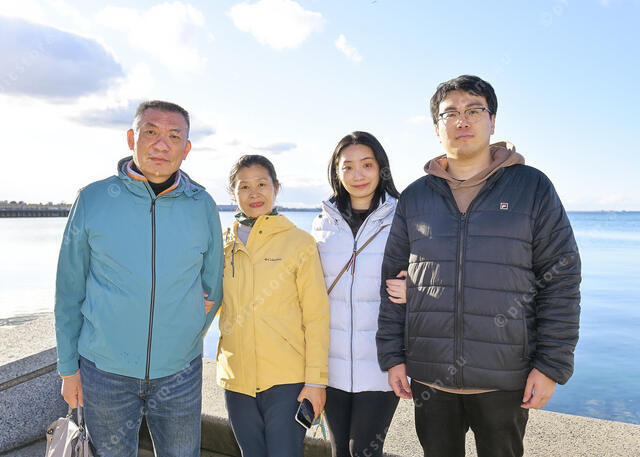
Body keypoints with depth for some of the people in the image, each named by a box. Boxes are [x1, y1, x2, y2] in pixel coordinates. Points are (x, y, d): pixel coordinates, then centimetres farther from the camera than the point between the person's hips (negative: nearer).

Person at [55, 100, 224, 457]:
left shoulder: (203, 206, -3)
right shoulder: (93, 200, -6)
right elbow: (70, 291, 1)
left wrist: (186, 338, 10)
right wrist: (68, 366, 3)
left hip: (179, 374, 1)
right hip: (104, 373, 0)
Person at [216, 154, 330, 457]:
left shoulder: (299, 242, -5)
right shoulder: (224, 244, 6)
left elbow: (316, 316, -5)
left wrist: (316, 380, -8)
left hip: (287, 380, -4)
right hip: (236, 379, 4)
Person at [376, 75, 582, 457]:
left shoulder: (532, 187, 0)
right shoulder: (414, 197, 5)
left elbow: (561, 279, -1)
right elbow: (393, 278, 6)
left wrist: (551, 365, -6)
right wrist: (392, 355, 2)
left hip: (506, 379, -1)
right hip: (428, 376, 2)